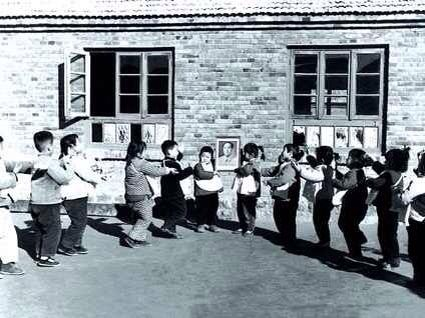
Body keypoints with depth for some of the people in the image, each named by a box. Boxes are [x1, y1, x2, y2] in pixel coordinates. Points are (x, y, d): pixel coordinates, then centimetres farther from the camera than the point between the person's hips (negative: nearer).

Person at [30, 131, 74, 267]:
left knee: (40, 229, 18)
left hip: (35, 202, 8)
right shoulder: (50, 162, -18)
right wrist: (67, 166, -6)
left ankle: (39, 253, 27)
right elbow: (65, 179, -20)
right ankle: (45, 257, 3)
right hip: (49, 203, -8)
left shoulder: (36, 162, 8)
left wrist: (60, 164, 10)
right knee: (53, 230, 1)